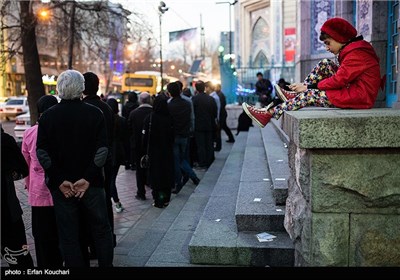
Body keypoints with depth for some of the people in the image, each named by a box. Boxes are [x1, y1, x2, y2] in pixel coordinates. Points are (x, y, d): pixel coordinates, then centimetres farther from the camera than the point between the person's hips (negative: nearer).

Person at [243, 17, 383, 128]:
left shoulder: (356, 54, -18)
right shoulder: (354, 50, 15)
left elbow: (338, 80, -20)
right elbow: (341, 76, 12)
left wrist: (310, 86, -11)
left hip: (359, 97, -9)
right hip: (352, 90, 9)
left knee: (309, 95, -15)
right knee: (324, 64, 3)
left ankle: (267, 115, -9)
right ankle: (296, 95, 2)